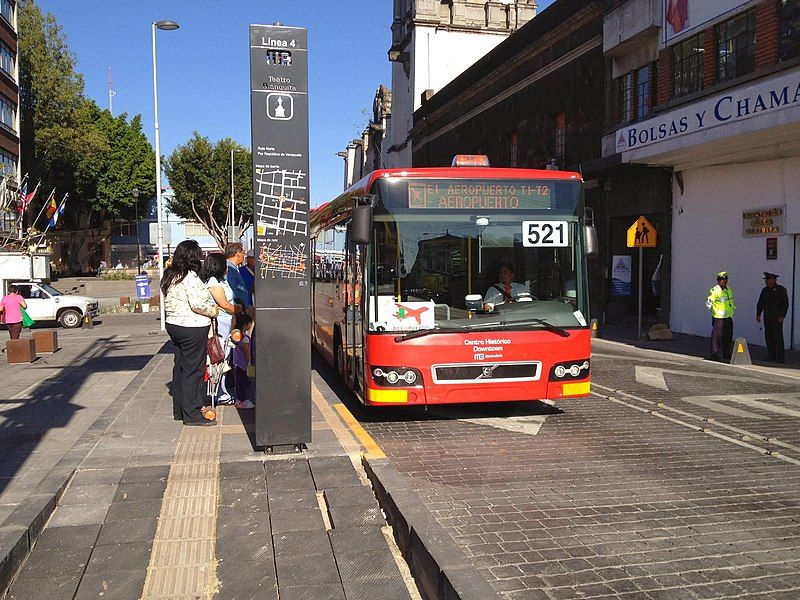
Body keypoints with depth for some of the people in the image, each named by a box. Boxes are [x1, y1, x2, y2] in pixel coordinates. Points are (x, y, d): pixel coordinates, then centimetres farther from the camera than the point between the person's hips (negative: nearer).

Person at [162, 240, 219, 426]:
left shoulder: (169, 276, 11)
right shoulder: (190, 277, -18)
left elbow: (168, 304, 16)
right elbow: (197, 304, -24)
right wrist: (213, 311, -7)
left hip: (173, 325, 9)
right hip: (192, 329, -9)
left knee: (180, 367, 15)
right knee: (193, 369, -3)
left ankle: (179, 410, 23)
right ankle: (192, 414, 2)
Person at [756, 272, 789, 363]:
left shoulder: (781, 290, -6)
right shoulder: (765, 290, 11)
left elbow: (785, 304, -8)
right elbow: (760, 303, 15)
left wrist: (782, 316, -15)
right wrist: (758, 314, 8)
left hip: (777, 316, -6)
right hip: (767, 316, 6)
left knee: (778, 336, -7)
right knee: (768, 335, 6)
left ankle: (780, 357, -3)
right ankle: (771, 355, 13)